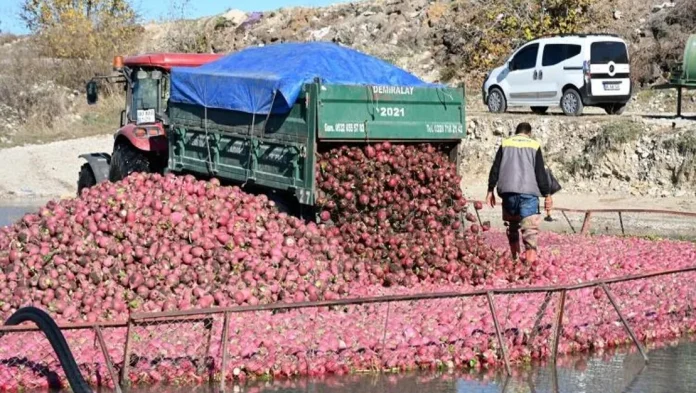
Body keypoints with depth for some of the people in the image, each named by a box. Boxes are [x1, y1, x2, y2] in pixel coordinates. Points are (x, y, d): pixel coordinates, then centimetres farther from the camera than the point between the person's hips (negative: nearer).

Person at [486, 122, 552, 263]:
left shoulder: (505, 144, 12)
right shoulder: (534, 145, 7)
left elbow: (495, 168, 9)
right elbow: (541, 172, 3)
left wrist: (490, 190, 14)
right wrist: (547, 194, 6)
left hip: (508, 191, 3)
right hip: (528, 192, -3)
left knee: (512, 225, 19)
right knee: (530, 226, -7)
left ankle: (515, 256, 26)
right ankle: (530, 256, -21)